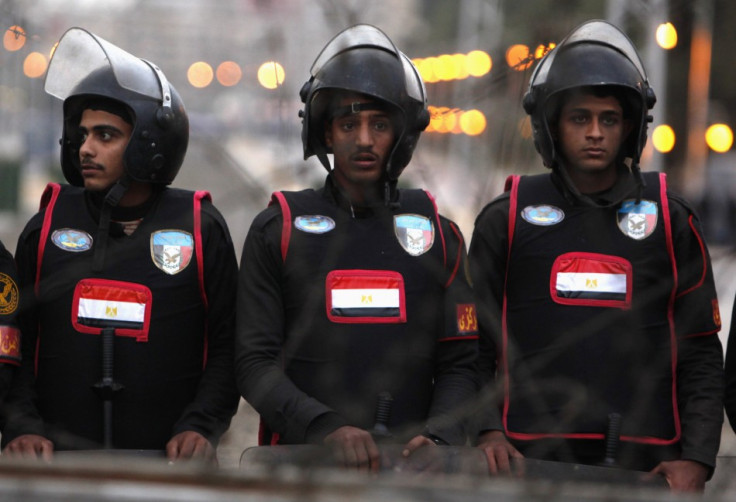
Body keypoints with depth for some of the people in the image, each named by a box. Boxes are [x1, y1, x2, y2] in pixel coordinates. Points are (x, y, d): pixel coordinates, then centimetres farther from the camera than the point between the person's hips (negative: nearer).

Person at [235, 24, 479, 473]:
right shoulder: (278, 231, 8)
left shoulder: (438, 234, 14)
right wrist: (327, 428, -14)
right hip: (305, 465, -1)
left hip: (411, 465, 2)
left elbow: (459, 364, 10)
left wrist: (438, 437, -9)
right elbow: (255, 364, 2)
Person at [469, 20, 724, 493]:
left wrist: (696, 459, -2)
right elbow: (474, 347, 9)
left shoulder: (670, 220, 11)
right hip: (531, 458, 0)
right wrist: (487, 431, -7)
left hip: (646, 463, 1)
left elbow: (701, 354, 9)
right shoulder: (506, 220, 9)